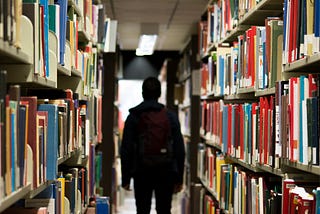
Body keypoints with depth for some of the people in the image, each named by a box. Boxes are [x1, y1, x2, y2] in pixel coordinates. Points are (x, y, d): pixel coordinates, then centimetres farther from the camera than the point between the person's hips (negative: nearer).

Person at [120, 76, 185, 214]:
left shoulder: (133, 117, -2)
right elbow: (179, 150, -1)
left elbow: (126, 150, -3)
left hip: (141, 173, -1)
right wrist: (179, 178, 5)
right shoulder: (170, 116, 0)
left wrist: (125, 178, 4)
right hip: (166, 172, 1)